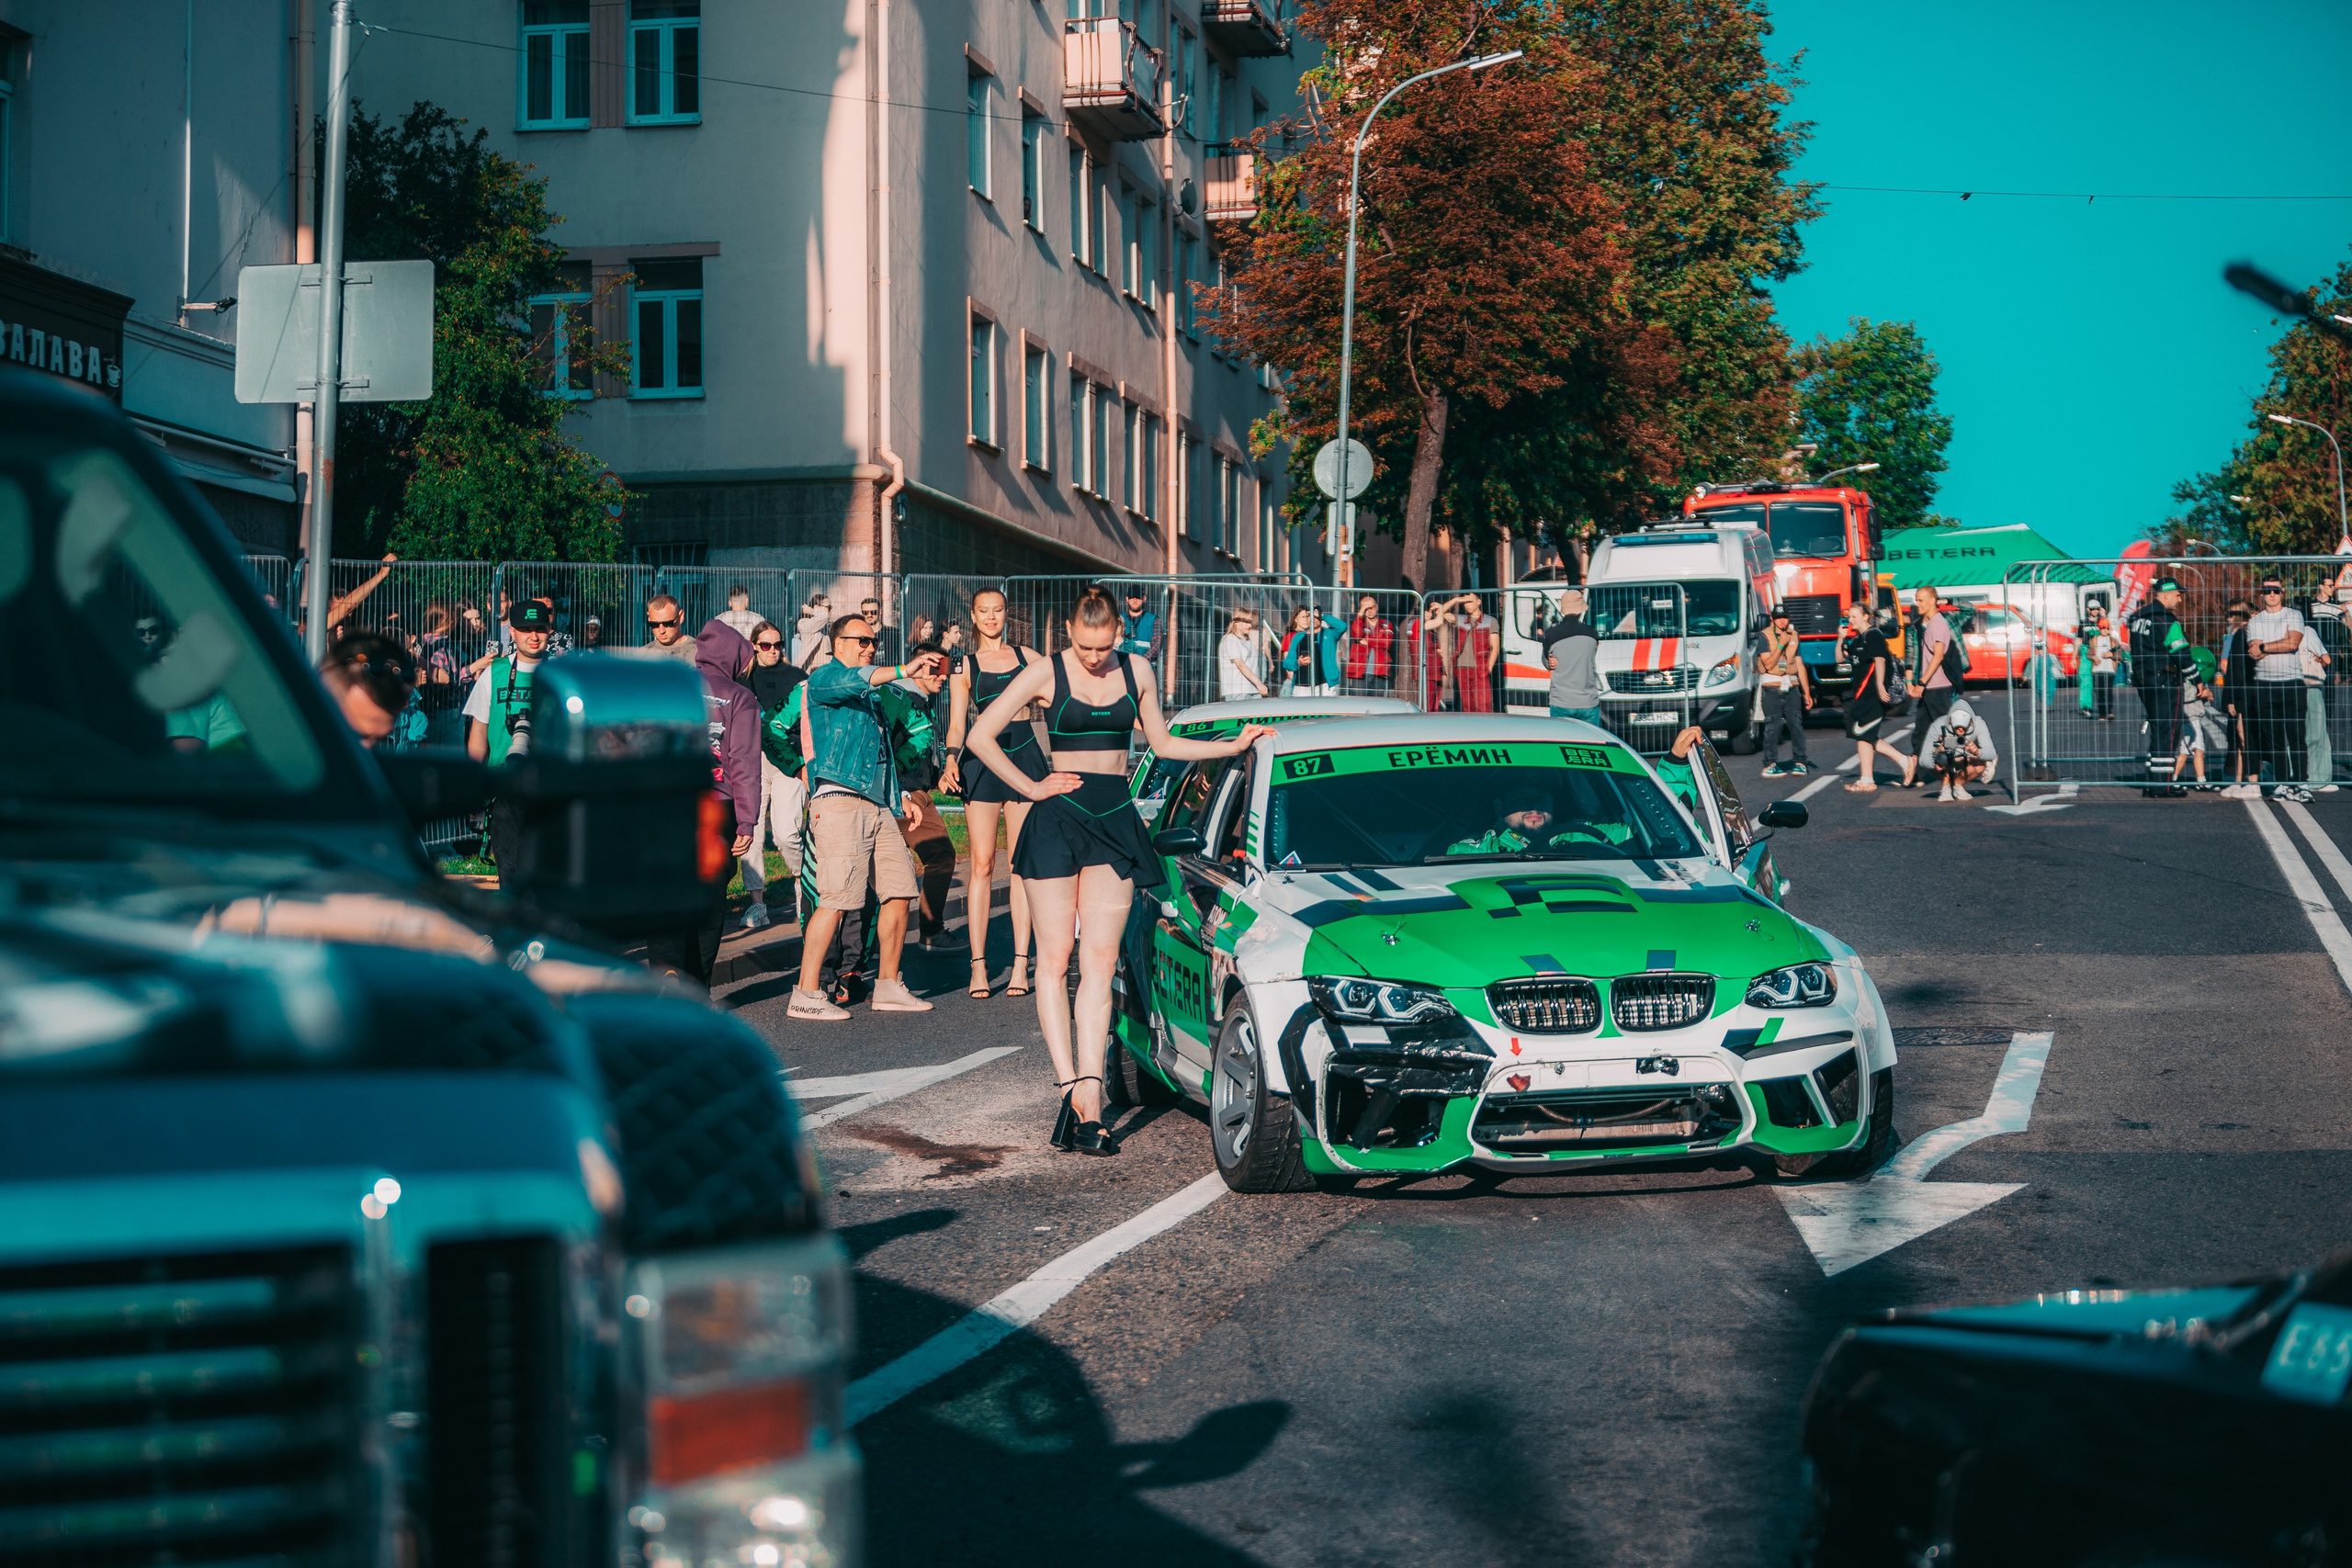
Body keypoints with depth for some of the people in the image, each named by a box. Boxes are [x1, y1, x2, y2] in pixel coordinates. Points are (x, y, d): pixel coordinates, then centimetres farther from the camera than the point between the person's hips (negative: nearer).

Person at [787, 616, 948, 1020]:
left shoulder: (869, 695, 28)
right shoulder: (823, 678, 2)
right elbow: (854, 680, -22)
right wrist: (904, 670, -32)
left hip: (877, 805, 9)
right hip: (839, 801, -9)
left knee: (900, 890, 5)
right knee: (836, 900, -15)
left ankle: (889, 987, 14)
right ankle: (804, 994, -11)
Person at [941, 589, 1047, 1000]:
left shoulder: (1027, 657, 13)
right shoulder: (964, 667, 10)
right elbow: (956, 725, 4)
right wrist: (952, 761, -14)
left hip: (1024, 758, 1)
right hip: (981, 763, -1)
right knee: (981, 864, -6)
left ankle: (1020, 963, 0)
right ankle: (978, 966, -3)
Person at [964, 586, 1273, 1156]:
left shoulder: (1136, 672, 9)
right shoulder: (1047, 674, -1)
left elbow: (1162, 744, 21)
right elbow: (980, 736, 1)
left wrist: (1235, 745, 17)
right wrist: (1032, 787, -2)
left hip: (1115, 820, 2)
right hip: (1058, 817, -2)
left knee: (1100, 961, -7)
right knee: (1054, 959, -6)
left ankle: (1085, 1097, -11)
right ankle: (1075, 1089, -7)